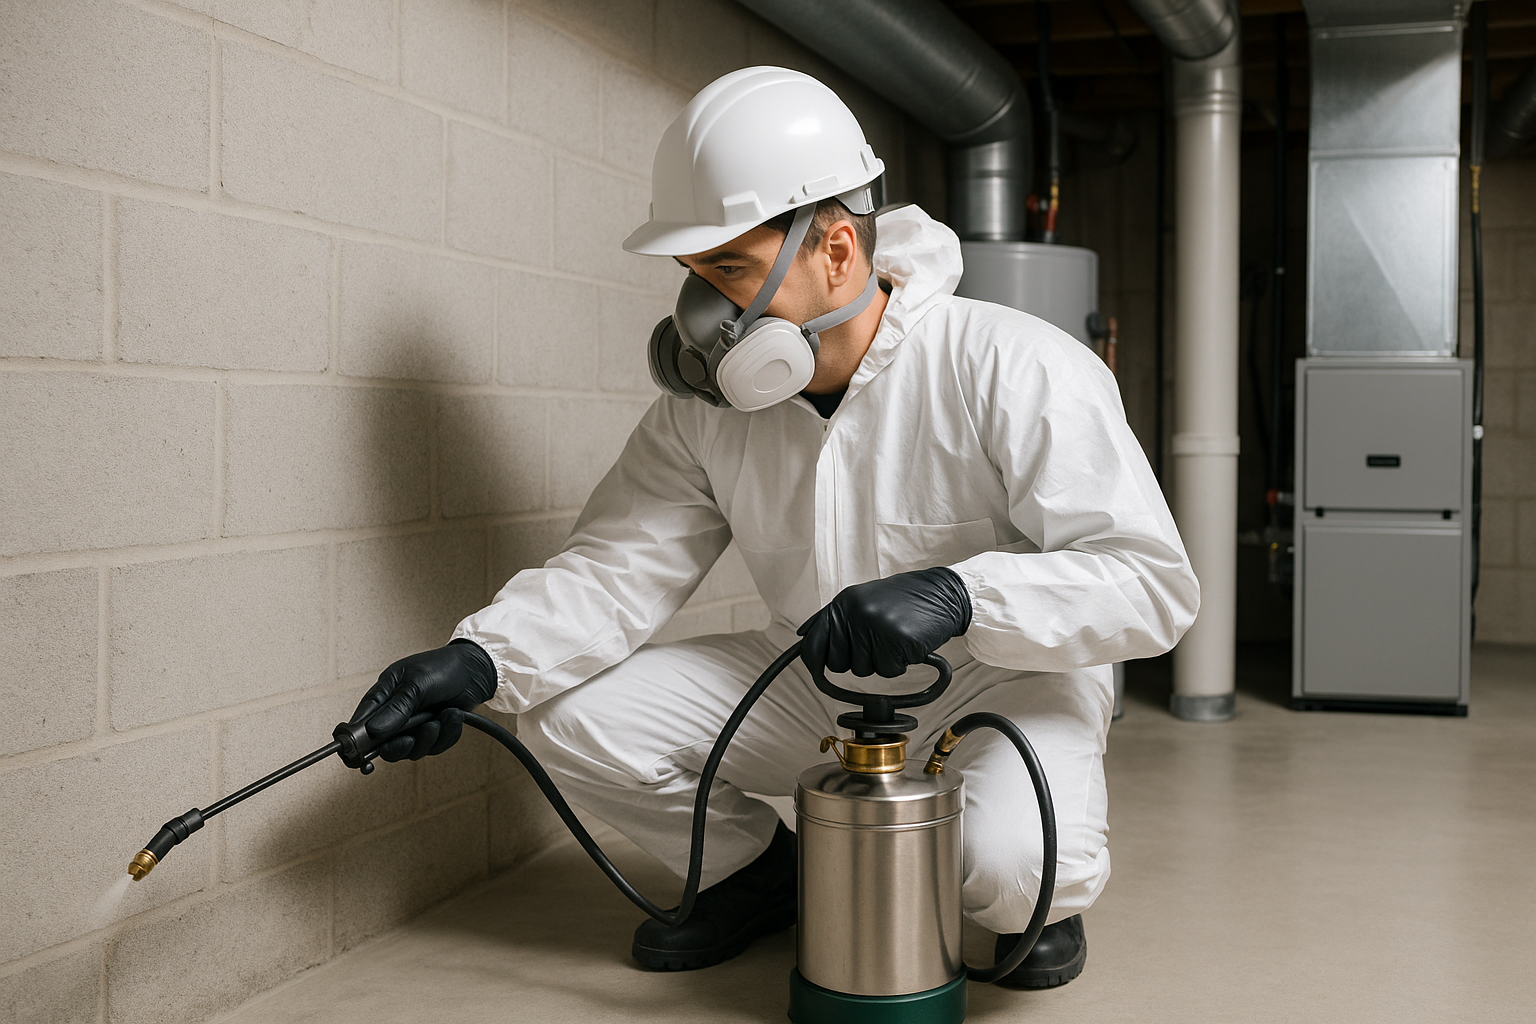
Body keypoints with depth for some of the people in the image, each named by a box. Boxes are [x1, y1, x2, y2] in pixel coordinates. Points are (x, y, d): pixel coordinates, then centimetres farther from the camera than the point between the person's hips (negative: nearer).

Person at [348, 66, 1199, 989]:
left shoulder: (1018, 371, -23)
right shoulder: (707, 406, -7)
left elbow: (1155, 584, -25)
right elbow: (619, 568, -7)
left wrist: (960, 593, -41)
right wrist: (480, 656, -26)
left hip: (1003, 677, -4)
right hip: (820, 684, 5)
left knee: (1011, 863, -36)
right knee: (572, 714, -11)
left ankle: (1040, 894, 5)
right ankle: (760, 874, 16)